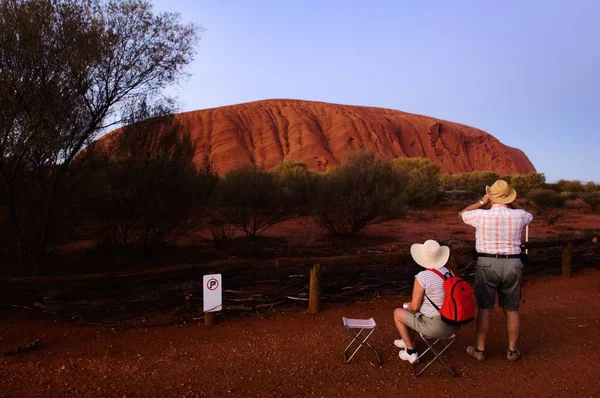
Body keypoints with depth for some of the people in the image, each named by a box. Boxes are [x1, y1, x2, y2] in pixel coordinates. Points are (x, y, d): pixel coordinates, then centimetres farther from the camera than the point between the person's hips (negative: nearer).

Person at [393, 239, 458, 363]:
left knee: (398, 313, 17)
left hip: (433, 326, -7)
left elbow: (415, 306, -17)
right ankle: (409, 340, 50)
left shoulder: (422, 277, -22)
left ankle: (411, 352, 23)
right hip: (452, 324, 7)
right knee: (415, 311, 32)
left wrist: (409, 306, 7)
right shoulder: (449, 273, 0)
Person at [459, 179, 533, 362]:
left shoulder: (481, 215, -11)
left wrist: (481, 201, 12)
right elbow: (529, 216, 22)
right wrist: (512, 203, 15)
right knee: (511, 310, 13)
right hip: (512, 265, 2)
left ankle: (480, 350, 14)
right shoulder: (518, 216, -5)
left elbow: (462, 214, 11)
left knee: (484, 309, 6)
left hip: (487, 265, -2)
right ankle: (512, 350, 23)